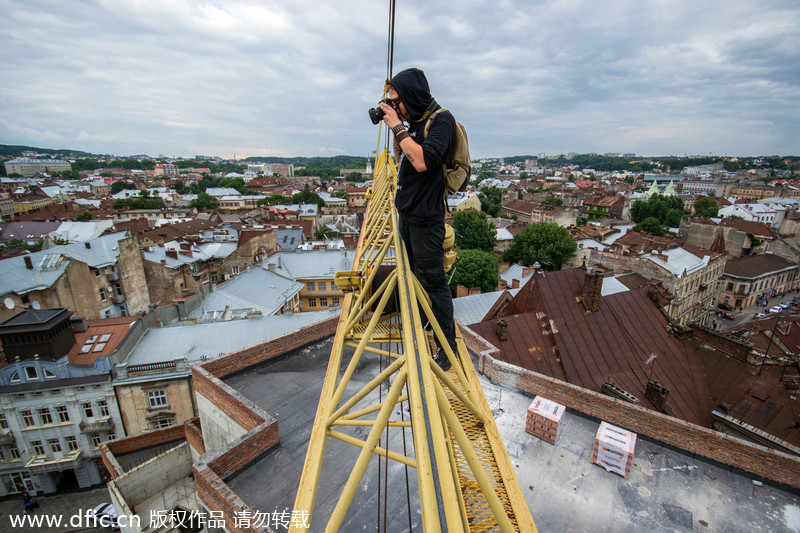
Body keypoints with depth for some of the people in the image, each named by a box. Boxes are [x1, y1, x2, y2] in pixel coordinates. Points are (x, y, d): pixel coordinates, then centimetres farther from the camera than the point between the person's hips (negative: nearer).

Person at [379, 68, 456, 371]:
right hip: (406, 213, 9)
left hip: (425, 218, -9)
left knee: (433, 283, -2)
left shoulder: (442, 120, -13)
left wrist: (397, 127, -18)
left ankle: (447, 349, 13)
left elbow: (422, 161, -27)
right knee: (411, 275, 20)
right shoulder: (414, 122, 13)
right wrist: (394, 129, 9)